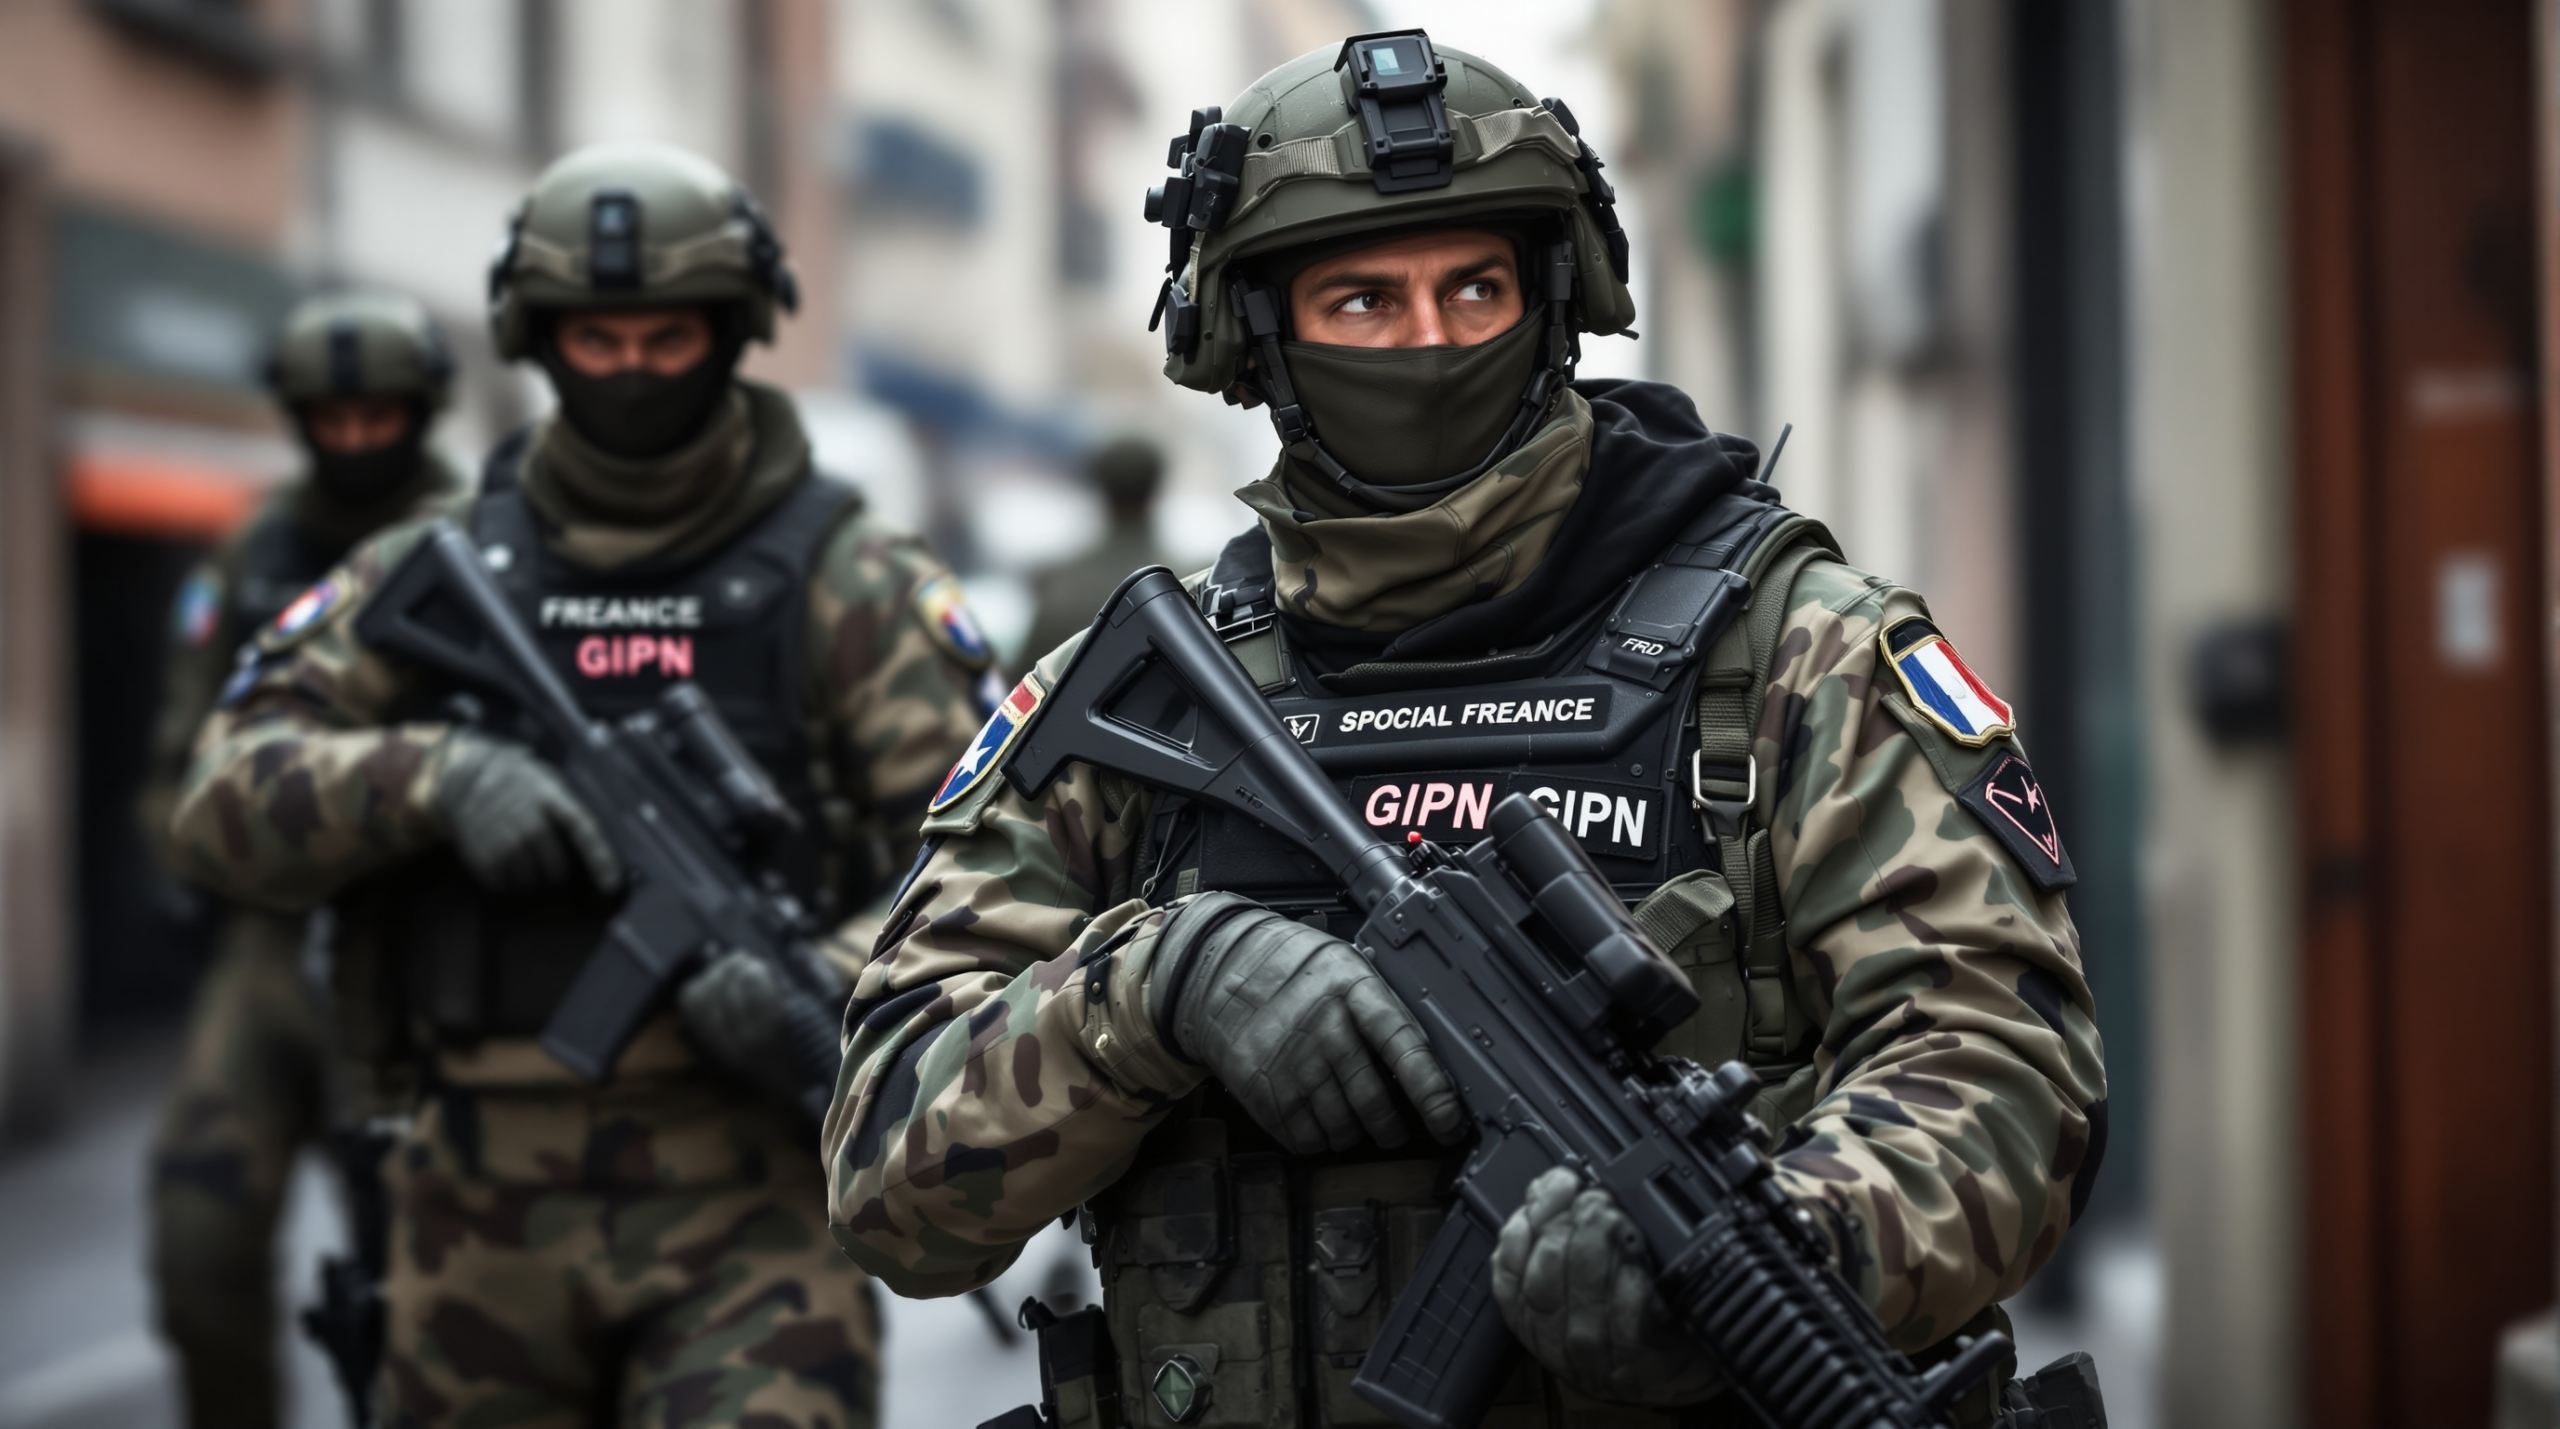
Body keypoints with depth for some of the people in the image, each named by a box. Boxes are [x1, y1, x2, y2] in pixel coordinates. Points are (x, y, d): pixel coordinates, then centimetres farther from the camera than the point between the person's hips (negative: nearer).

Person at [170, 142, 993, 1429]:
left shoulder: (847, 583, 3)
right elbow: (229, 800, 3)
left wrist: (830, 995, -22)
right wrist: (434, 777, -16)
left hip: (752, 1196, -3)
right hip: (483, 1213, 3)